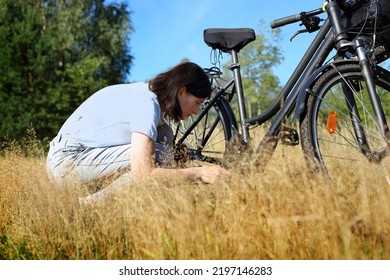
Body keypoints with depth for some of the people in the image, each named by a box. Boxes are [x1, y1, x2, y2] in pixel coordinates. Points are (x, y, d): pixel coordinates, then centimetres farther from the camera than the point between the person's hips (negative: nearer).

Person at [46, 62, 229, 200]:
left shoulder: (146, 92, 6)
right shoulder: (147, 104, -22)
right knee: (155, 154, -23)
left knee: (163, 134, 1)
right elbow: (142, 173, -31)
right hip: (67, 161, -9)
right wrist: (198, 173, -23)